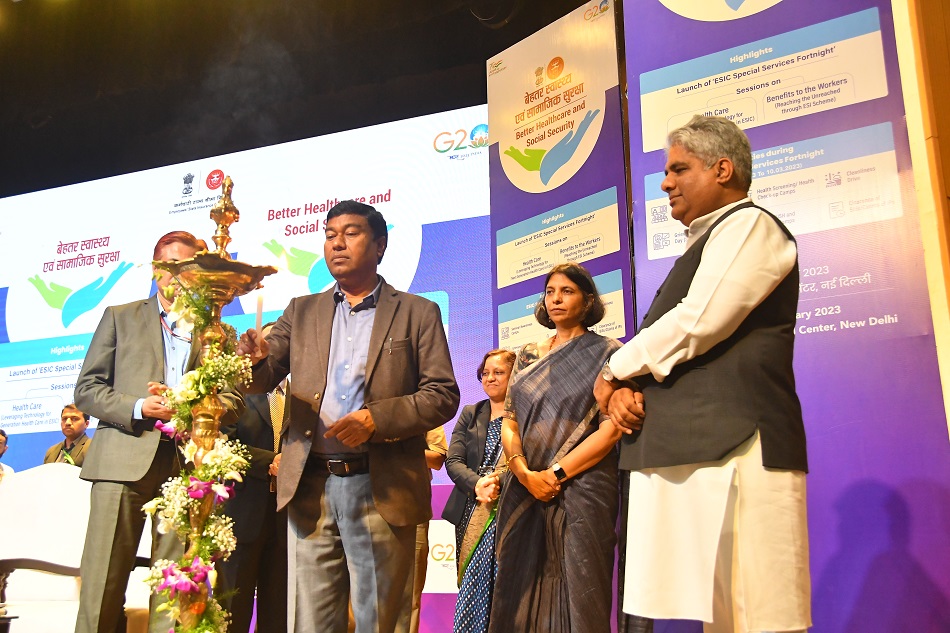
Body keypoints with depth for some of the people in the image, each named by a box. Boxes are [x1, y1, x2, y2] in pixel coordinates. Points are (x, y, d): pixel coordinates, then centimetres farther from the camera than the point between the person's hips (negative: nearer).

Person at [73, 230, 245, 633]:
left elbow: (234, 402, 12)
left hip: (186, 467, 1)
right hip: (124, 462, -1)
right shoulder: (120, 317, 16)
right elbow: (86, 389, 10)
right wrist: (137, 408, -8)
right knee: (102, 585, -2)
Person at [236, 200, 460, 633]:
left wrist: (376, 420, -15)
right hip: (310, 488, 3)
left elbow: (443, 395, -1)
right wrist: (253, 358, -17)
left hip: (381, 489, -2)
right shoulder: (301, 312, 15)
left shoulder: (418, 313, 6)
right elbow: (263, 377, 7)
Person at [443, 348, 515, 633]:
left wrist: (498, 484, -20)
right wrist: (478, 484, -12)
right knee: (468, 586, 4)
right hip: (470, 513, 4)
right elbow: (453, 460, 7)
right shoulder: (470, 414, 16)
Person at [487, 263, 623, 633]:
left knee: (577, 594, -1)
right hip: (525, 492, 4)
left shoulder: (606, 353, 1)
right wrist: (525, 473, -10)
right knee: (523, 592, 7)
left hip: (581, 490, -4)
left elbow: (612, 429, -8)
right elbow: (509, 422, 8)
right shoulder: (528, 356, 14)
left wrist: (556, 473, -13)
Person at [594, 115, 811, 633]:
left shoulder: (748, 225, -1)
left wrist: (613, 370, -1)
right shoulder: (702, 244, 27)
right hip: (680, 448, 9)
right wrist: (623, 389, 3)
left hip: (730, 449, -9)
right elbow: (661, 341, 25)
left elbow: (697, 323, -15)